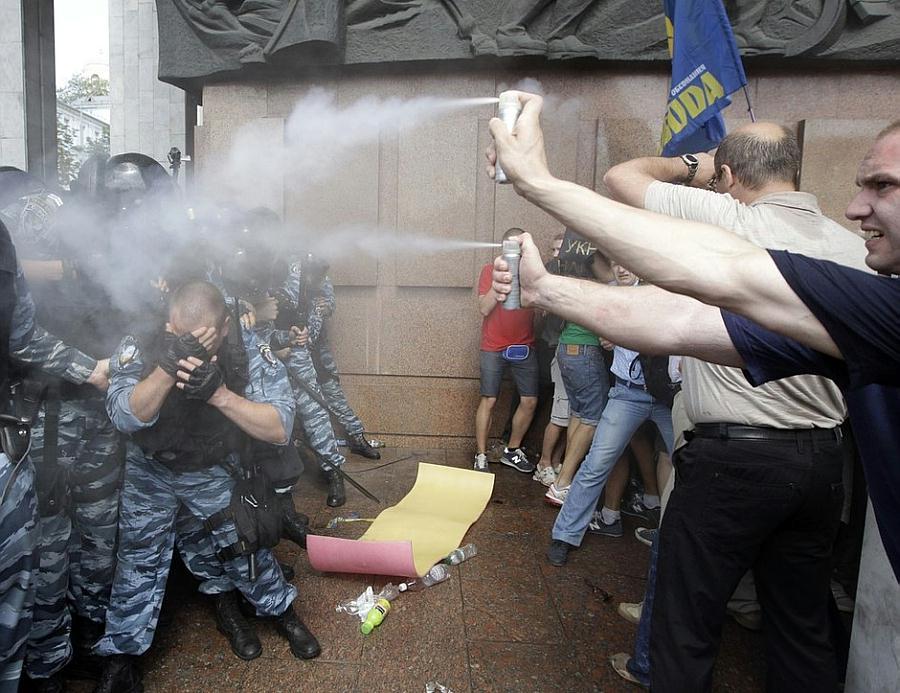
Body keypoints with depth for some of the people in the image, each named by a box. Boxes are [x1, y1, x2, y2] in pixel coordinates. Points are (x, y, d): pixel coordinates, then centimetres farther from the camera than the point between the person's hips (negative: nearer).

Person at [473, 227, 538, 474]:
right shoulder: (490, 271, 0)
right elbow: (484, 308, -10)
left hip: (524, 347, 4)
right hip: (494, 348, -3)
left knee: (529, 401, 4)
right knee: (488, 401, -3)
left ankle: (512, 451, 21)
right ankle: (481, 456, 6)